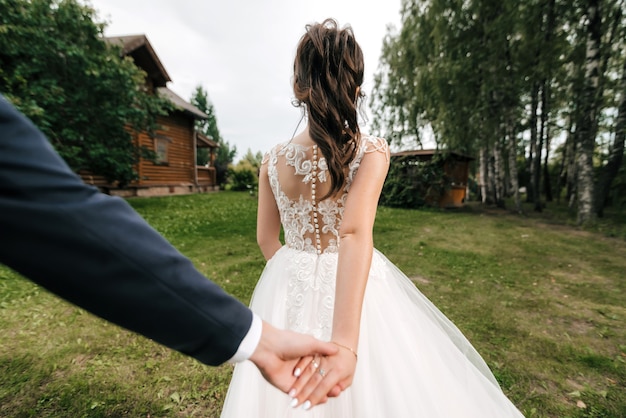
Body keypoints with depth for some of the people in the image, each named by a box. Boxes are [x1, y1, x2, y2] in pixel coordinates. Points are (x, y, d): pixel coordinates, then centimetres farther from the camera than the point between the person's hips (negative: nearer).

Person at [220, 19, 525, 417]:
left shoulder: (273, 160, -7)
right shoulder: (372, 151, -17)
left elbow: (267, 239, 1)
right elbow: (356, 234, -33)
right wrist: (345, 341, -36)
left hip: (291, 286, 4)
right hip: (352, 289, -2)